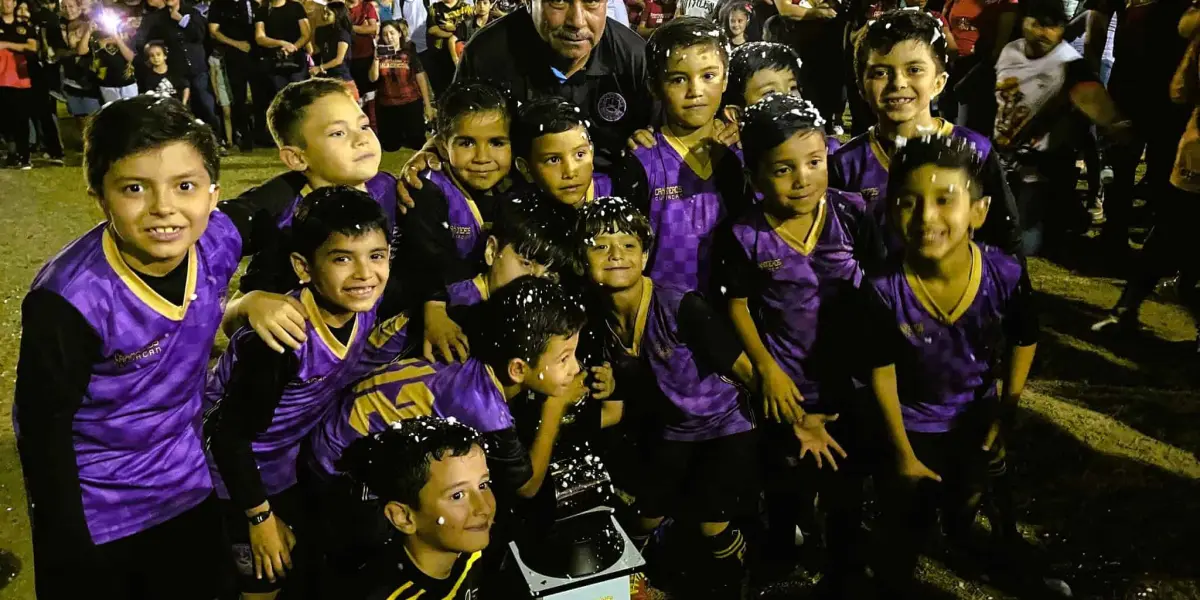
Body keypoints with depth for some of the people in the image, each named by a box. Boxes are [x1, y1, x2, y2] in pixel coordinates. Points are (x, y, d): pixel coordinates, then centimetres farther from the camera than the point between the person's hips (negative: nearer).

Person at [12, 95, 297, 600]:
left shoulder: (218, 239, -19)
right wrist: (74, 552, -13)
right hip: (94, 513, -4)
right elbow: (43, 429, -19)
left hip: (187, 487, 5)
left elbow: (267, 213, 4)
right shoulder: (70, 300, -30)